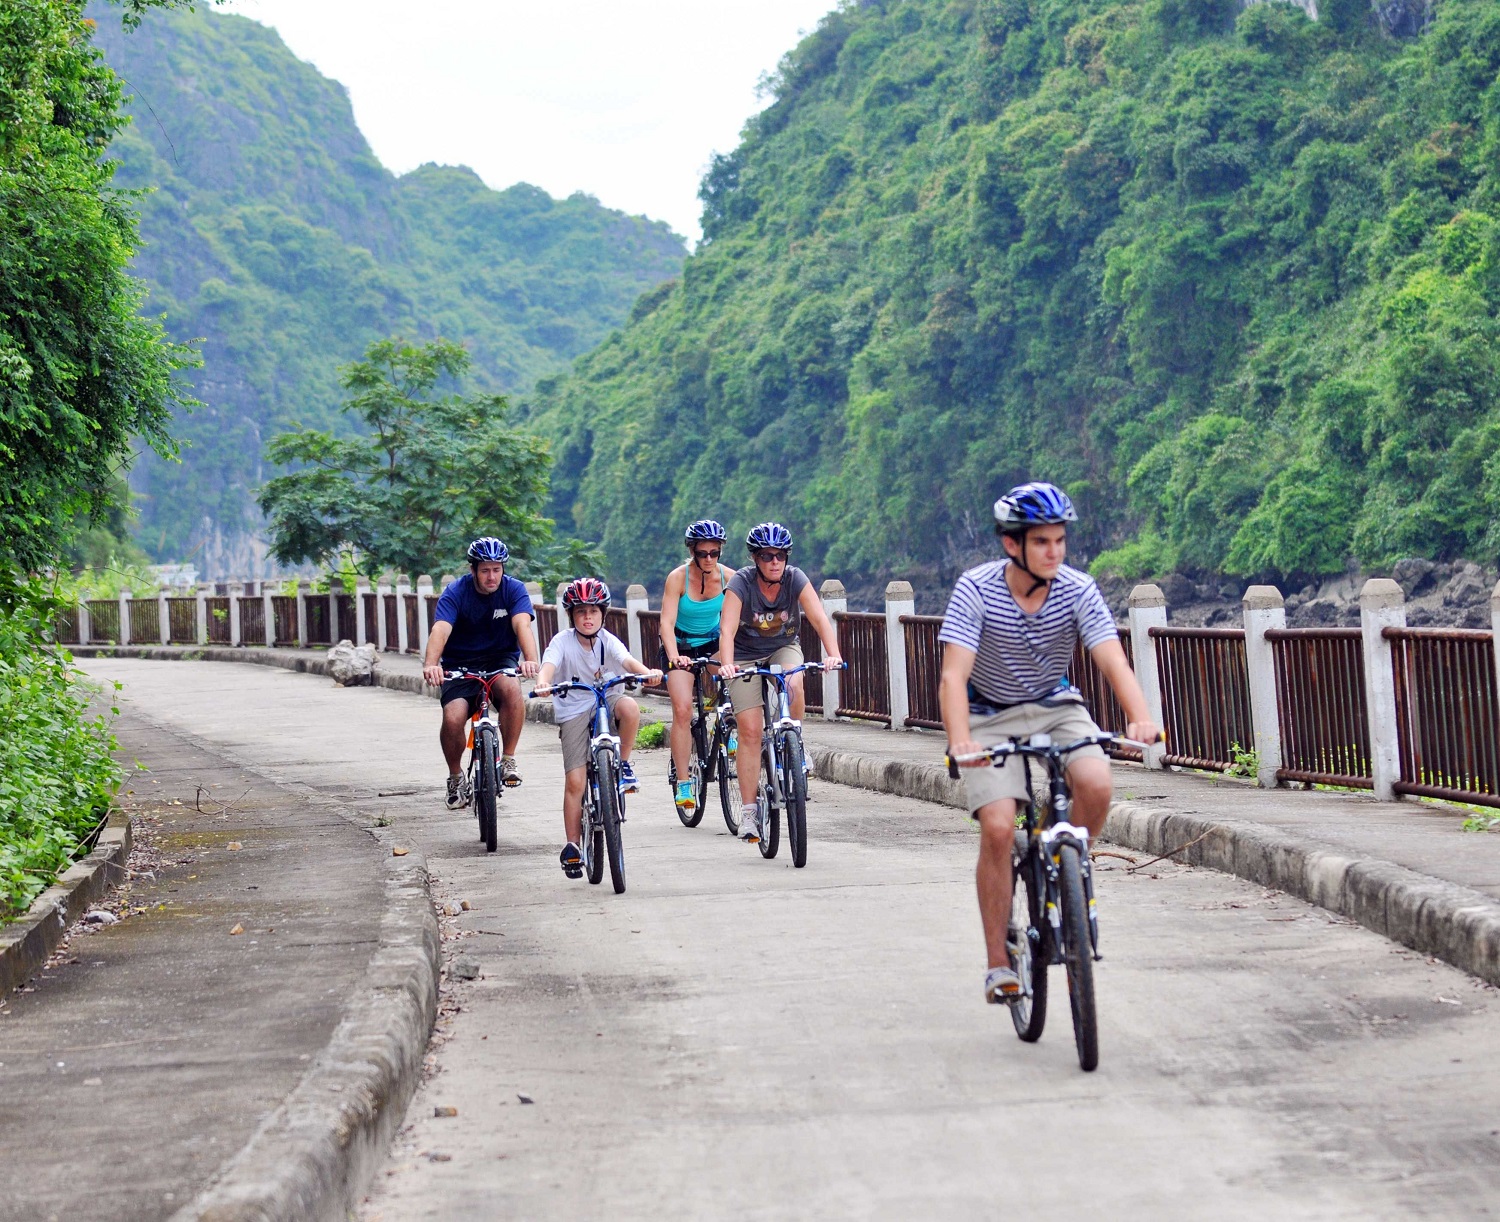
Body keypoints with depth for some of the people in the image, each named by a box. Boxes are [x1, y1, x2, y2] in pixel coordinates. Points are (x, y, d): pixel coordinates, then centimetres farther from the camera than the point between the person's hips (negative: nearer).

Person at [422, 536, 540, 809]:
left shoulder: (513, 590, -8)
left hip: (500, 661, 0)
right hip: (460, 665, 0)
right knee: (453, 718, -25)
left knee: (511, 688, -35)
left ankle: (508, 759, -17)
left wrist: (530, 660, -46)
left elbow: (522, 625, -25)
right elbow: (440, 630, -26)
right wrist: (430, 664, -46)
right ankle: (456, 777, 3)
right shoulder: (456, 592, -11)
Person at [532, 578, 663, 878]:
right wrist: (542, 684, -49)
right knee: (575, 781, -10)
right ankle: (572, 846, 3)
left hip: (606, 701, 2)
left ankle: (624, 765, -10)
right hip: (574, 711, -2)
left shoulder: (607, 640, -5)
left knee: (629, 707, -34)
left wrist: (647, 672, -43)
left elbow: (626, 660, -22)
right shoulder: (562, 642, -9)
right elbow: (549, 666, -26)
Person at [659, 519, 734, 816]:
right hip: (681, 645, -2)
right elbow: (667, 622, -28)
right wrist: (674, 656, -44)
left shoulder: (727, 577, -13)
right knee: (682, 709, -18)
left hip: (713, 642, 2)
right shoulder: (678, 577, -21)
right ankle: (683, 783, -14)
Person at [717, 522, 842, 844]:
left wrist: (833, 654, -47)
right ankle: (749, 811, -3)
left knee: (793, 685, -34)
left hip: (784, 648, 1)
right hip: (747, 656, -1)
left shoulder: (795, 579, -20)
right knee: (750, 731, -10)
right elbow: (727, 629, -35)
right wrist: (726, 664, -53)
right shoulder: (741, 582, -24)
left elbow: (820, 618, -30)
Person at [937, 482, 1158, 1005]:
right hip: (991, 715, -2)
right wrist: (959, 741, -47)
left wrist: (1141, 718, -47)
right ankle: (999, 962, -6)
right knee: (998, 828, -19)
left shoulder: (1078, 590, -17)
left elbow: (1113, 661, -28)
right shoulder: (977, 589, -22)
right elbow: (953, 674, -30)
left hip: (1055, 706, 2)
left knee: (1096, 786, -27)